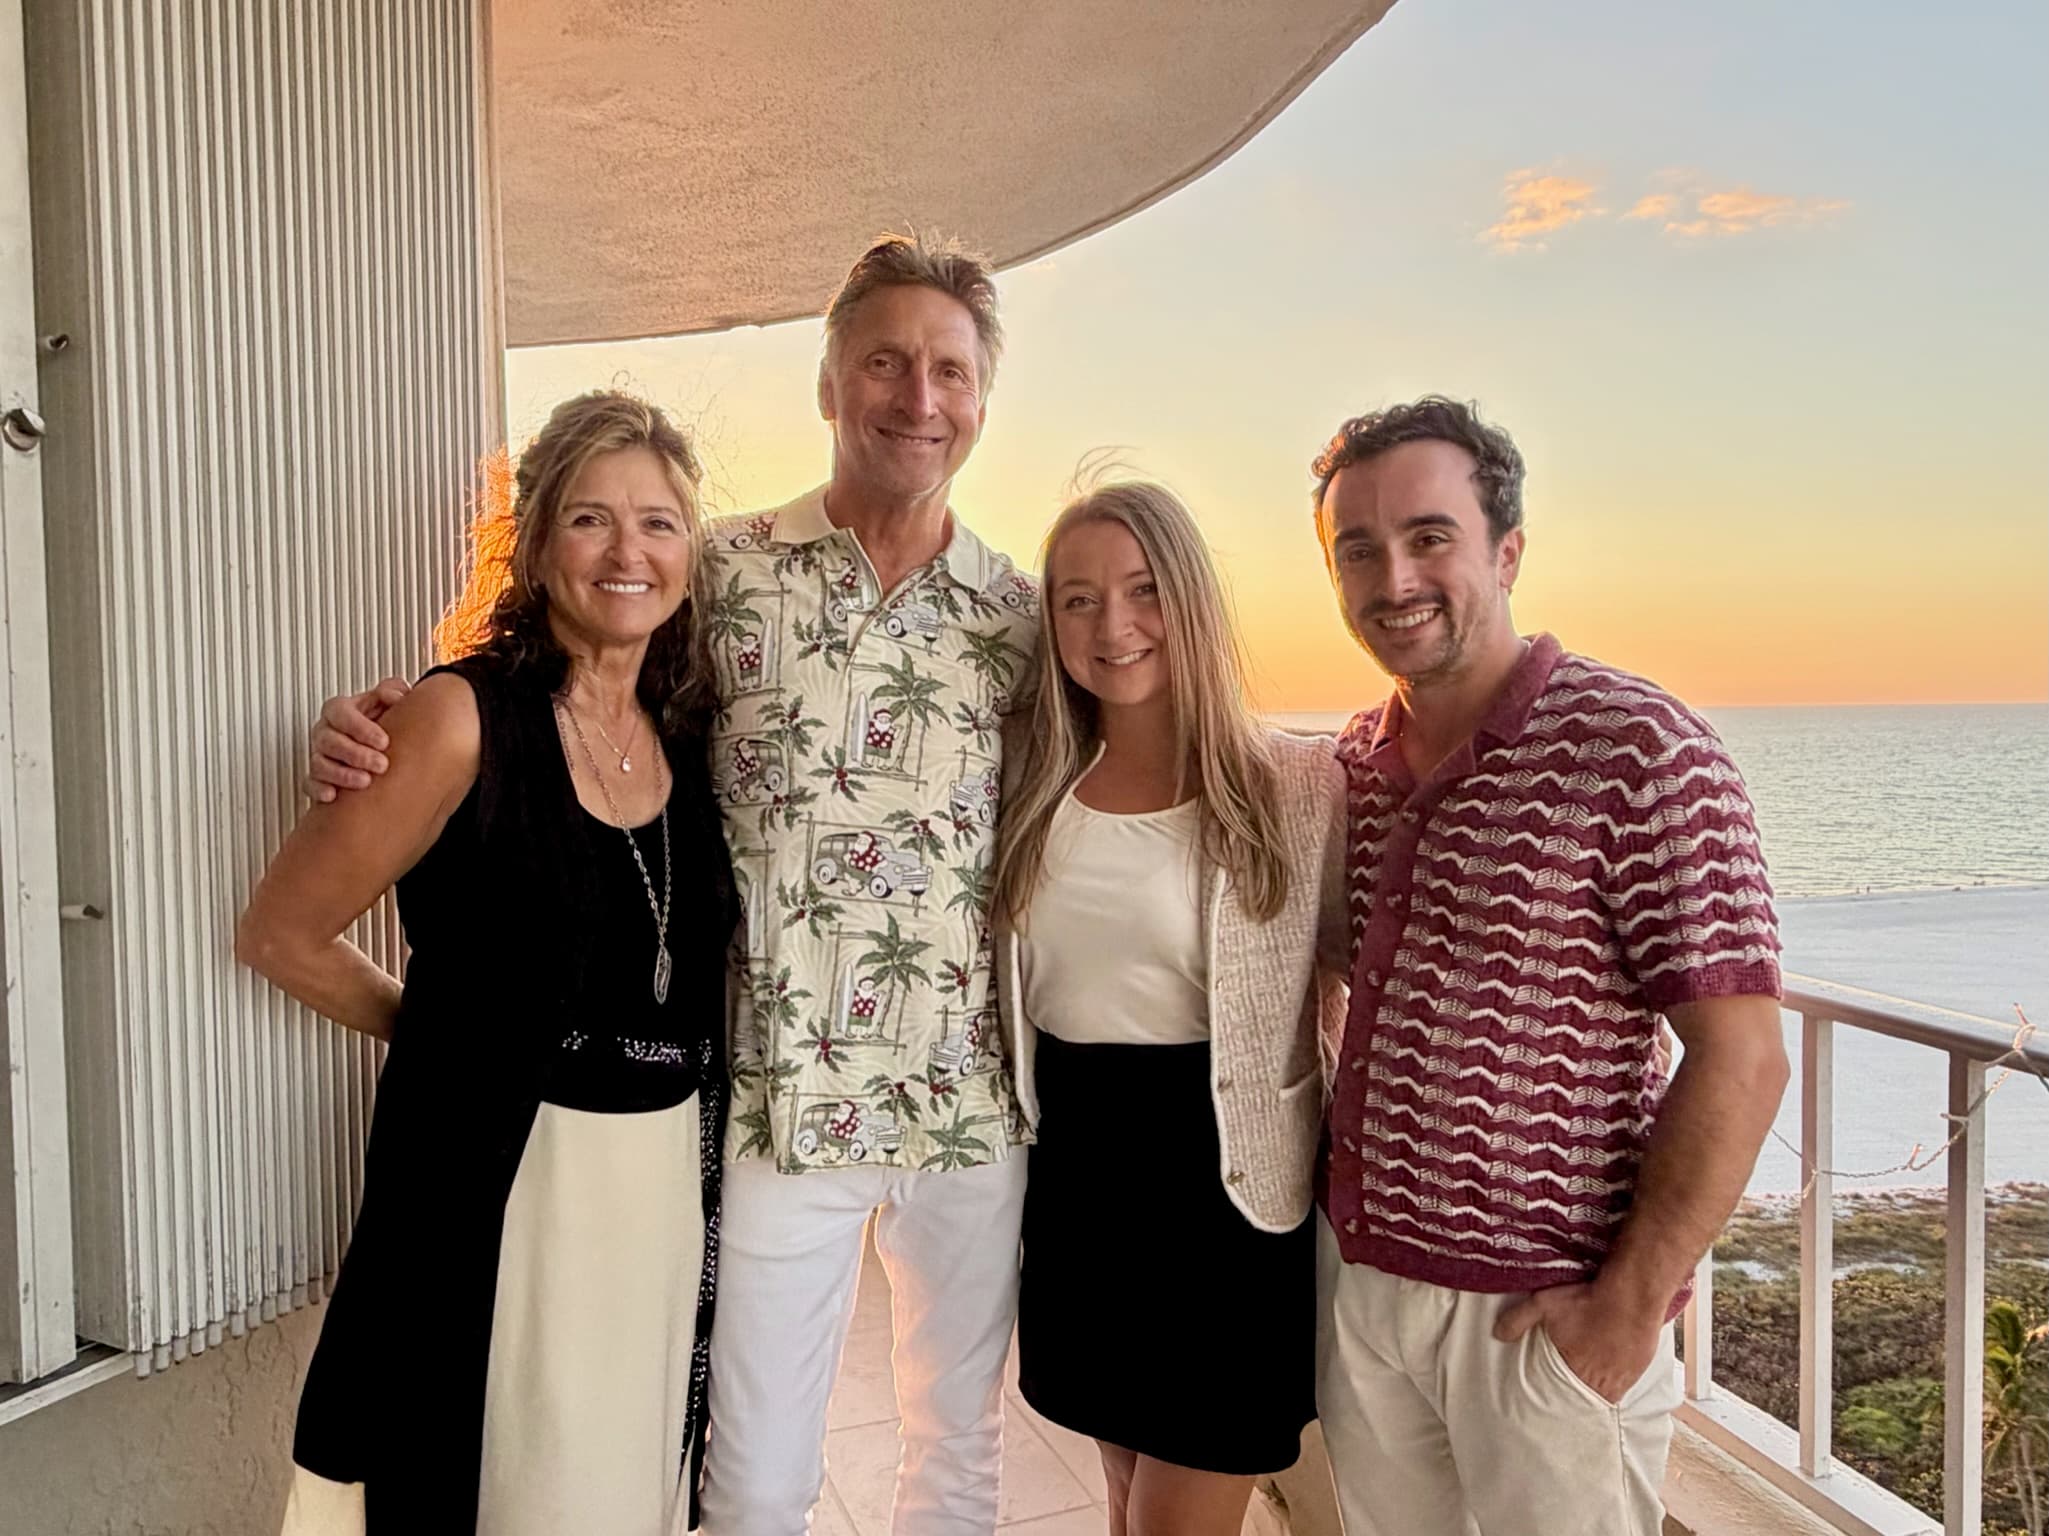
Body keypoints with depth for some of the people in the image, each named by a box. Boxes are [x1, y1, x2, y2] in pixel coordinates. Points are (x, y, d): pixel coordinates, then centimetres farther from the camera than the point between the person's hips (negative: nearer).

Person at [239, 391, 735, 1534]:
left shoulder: (690, 725, 3)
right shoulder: (468, 717, -14)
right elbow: (282, 933, -8)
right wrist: (451, 1031, 3)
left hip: (672, 1176, 5)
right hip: (505, 1180, -5)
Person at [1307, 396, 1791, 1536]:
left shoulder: (1636, 747, -16)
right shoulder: (1358, 761, 3)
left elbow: (1742, 1060, -17)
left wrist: (1632, 1307, -16)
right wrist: (1335, 1210, 9)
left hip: (1544, 1310, -5)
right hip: (1356, 1272, 6)